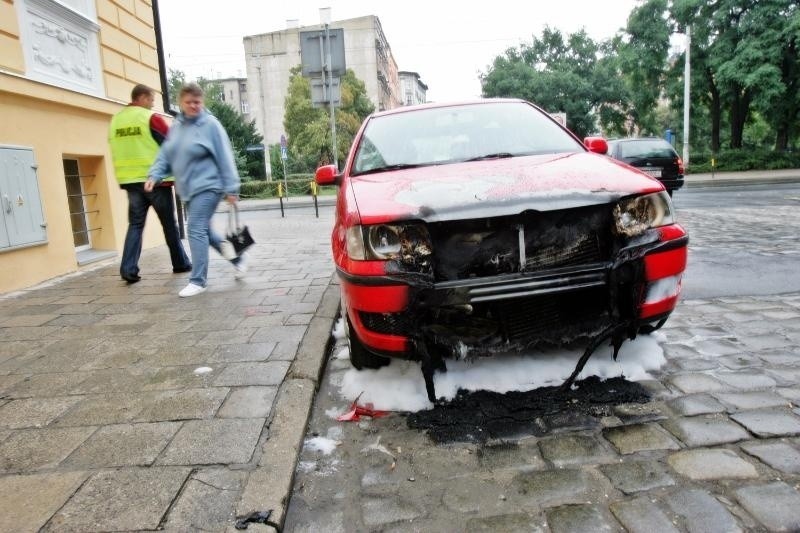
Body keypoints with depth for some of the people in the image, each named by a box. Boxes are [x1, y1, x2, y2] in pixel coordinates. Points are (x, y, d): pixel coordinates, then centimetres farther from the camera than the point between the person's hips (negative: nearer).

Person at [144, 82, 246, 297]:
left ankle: (198, 280, -4)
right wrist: (154, 175, -4)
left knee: (197, 230, -12)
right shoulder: (176, 126, 9)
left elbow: (225, 158, -12)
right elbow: (165, 155, 12)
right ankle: (236, 257, 31)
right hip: (189, 189, 8)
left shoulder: (210, 124, -10)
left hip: (207, 186, -8)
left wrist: (231, 188, -14)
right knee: (202, 230, 14)